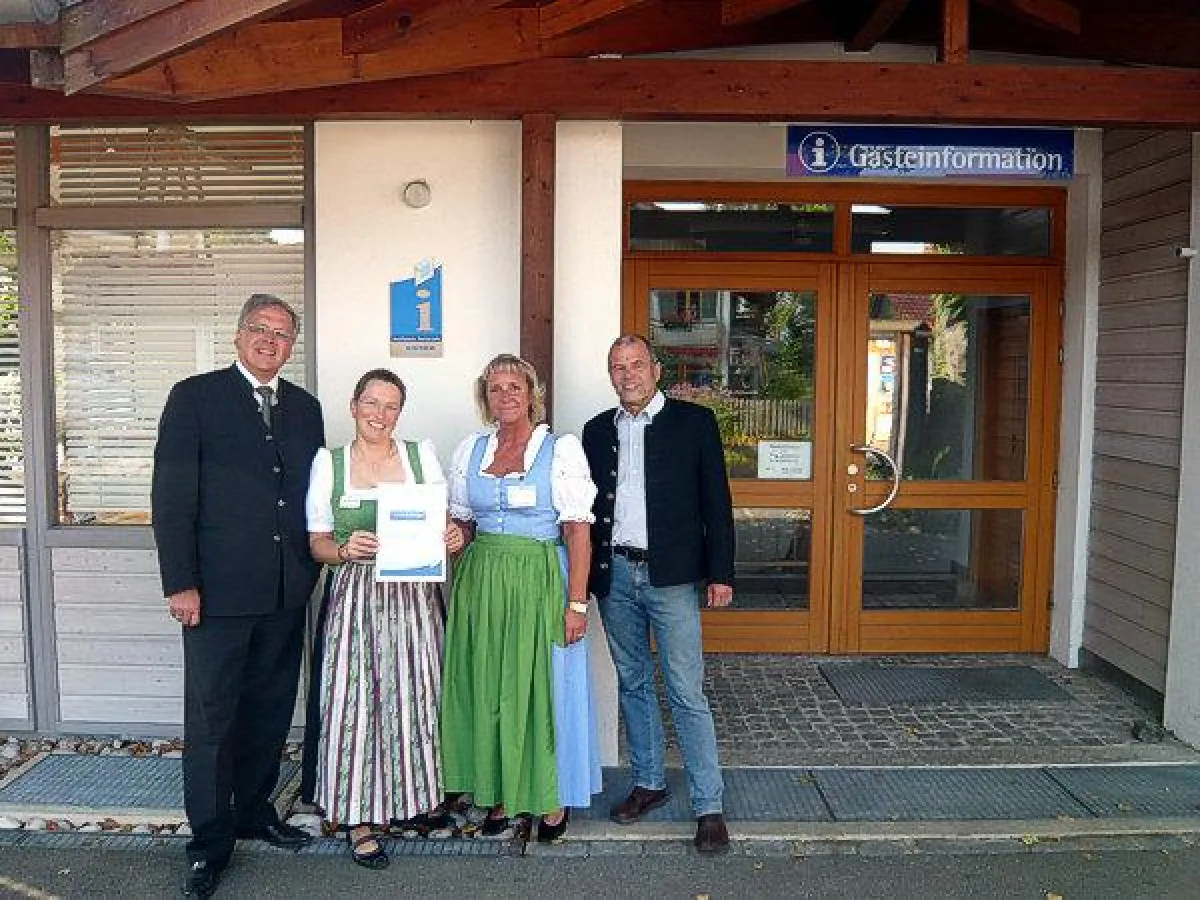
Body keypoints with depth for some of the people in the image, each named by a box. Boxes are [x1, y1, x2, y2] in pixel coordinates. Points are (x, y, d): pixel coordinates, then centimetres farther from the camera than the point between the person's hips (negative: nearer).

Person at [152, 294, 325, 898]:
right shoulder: (195, 397, -2)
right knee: (211, 717, 4)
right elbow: (171, 496, -7)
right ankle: (210, 841, 18)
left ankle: (255, 810, 33)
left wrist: (313, 566, 7)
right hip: (218, 589, -5)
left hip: (287, 592, 5)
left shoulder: (304, 407, 12)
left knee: (270, 710, 15)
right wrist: (180, 582, -12)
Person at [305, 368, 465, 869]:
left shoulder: (422, 454, 7)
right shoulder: (328, 463, 4)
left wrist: (455, 537, -10)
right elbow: (316, 542, 4)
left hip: (415, 595, 2)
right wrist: (345, 550, -16)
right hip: (355, 596, -1)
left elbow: (446, 523, 12)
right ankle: (359, 817, 13)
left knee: (416, 696, 6)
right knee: (356, 699, -1)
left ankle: (413, 795, 26)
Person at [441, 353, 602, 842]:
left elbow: (577, 530, -10)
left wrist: (577, 603, -15)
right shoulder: (471, 450, 8)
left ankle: (552, 798, 21)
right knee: (487, 689, 10)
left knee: (543, 688, 4)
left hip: (540, 582, -4)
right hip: (481, 582, 4)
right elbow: (459, 526, 14)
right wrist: (458, 590, 8)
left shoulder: (561, 449, -5)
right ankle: (499, 794, 26)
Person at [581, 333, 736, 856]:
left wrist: (720, 573, -7)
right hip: (614, 576, 4)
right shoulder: (597, 431, 10)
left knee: (687, 694, -2)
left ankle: (709, 806, 8)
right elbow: (588, 506, 12)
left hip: (671, 576, -4)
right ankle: (648, 782, 30)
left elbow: (716, 500, -2)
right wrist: (585, 574, 7)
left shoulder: (694, 422, -1)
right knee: (632, 684, 15)